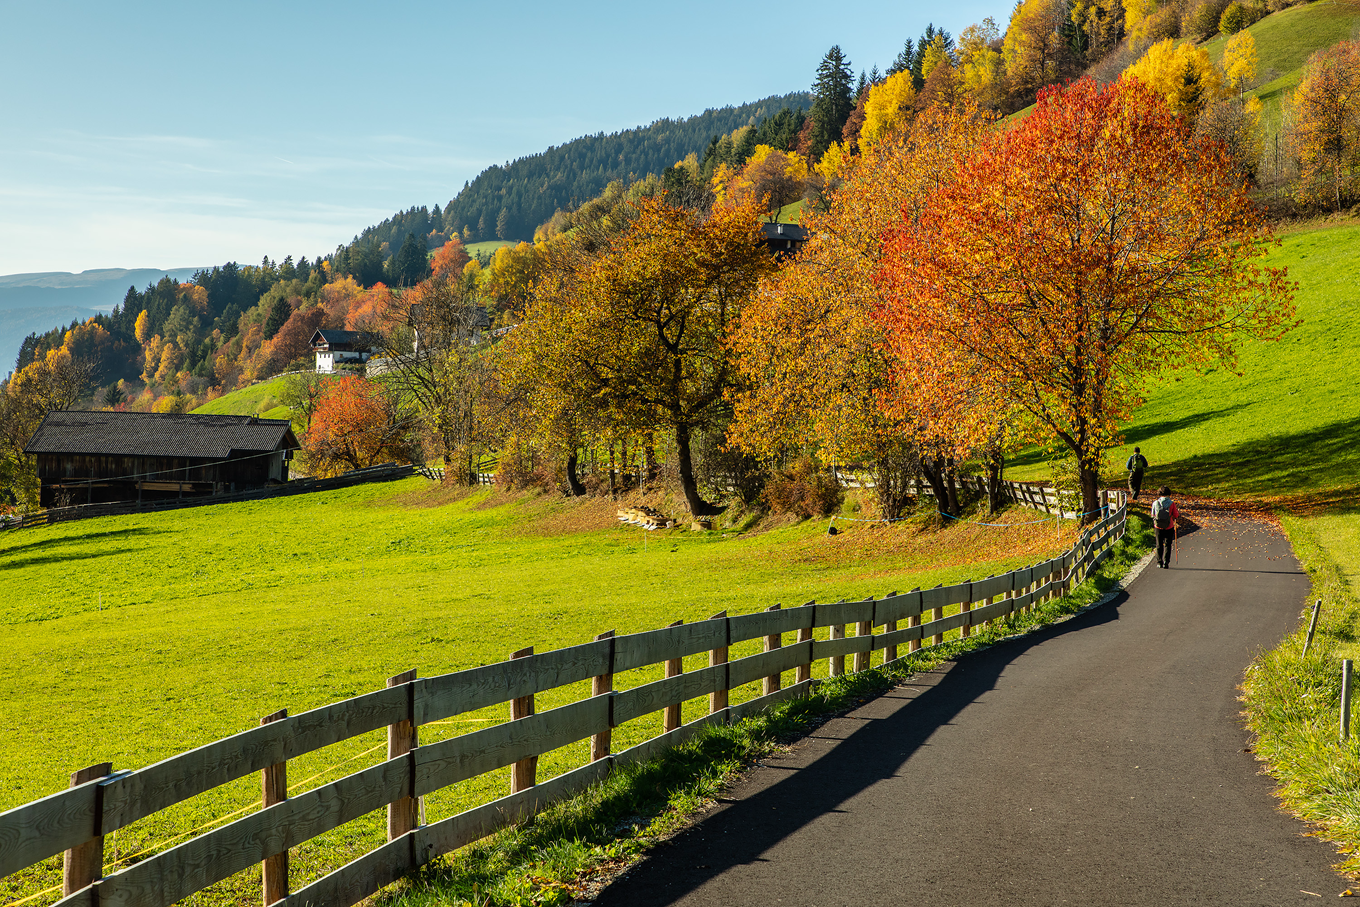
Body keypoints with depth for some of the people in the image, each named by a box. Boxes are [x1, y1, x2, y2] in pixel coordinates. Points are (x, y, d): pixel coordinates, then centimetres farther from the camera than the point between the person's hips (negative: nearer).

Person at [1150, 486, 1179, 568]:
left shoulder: (1155, 503, -6)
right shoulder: (1171, 503, -11)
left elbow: (1153, 515, 4)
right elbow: (1176, 516, -4)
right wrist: (1178, 512, 16)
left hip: (1158, 527, 1)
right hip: (1169, 528, -1)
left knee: (1159, 545, 15)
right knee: (1167, 545, 9)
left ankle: (1159, 562, 15)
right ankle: (1166, 562, -2)